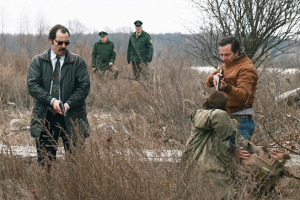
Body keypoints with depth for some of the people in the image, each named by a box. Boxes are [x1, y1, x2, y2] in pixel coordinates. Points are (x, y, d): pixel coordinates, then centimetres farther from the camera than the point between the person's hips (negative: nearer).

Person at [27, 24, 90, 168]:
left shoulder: (78, 62, 4)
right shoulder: (37, 61, 5)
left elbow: (84, 86, -2)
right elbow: (32, 85, -6)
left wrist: (68, 104, -16)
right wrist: (51, 100, -18)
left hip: (72, 118, 0)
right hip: (45, 118, 1)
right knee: (44, 162, 4)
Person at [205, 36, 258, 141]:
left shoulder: (246, 68, -12)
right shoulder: (226, 65, 18)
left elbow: (243, 94, -26)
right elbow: (208, 81, 14)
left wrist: (226, 87, -42)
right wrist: (213, 78, -10)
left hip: (241, 120, -9)